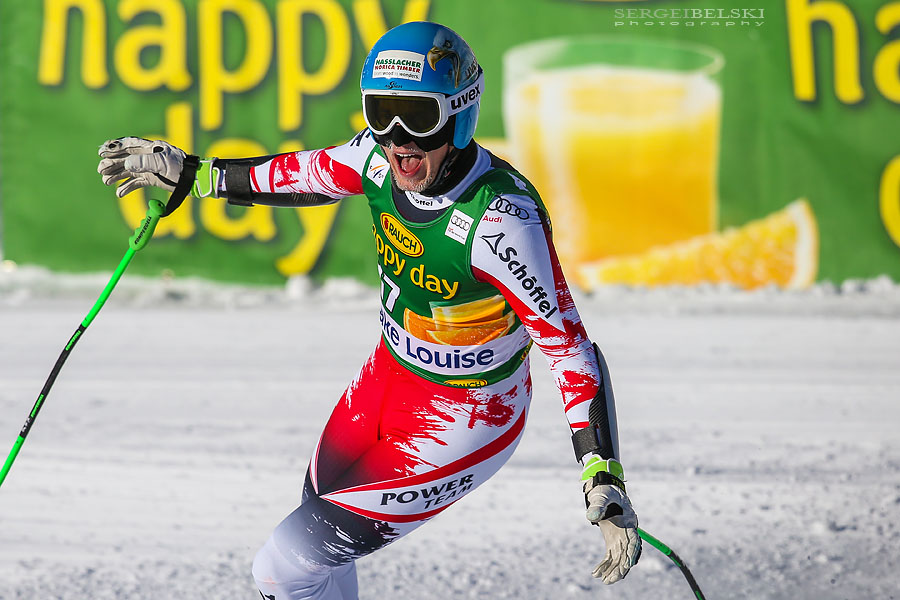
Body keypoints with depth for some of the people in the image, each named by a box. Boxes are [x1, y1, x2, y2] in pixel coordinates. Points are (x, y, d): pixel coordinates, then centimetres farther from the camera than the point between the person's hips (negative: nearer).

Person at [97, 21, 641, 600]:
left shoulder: (502, 220, -34)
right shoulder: (384, 154, -14)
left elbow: (570, 347, -30)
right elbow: (307, 174, 9)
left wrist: (605, 484, -37)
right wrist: (189, 172, 14)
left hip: (464, 422, -7)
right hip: (387, 376, 7)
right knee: (320, 535, 23)